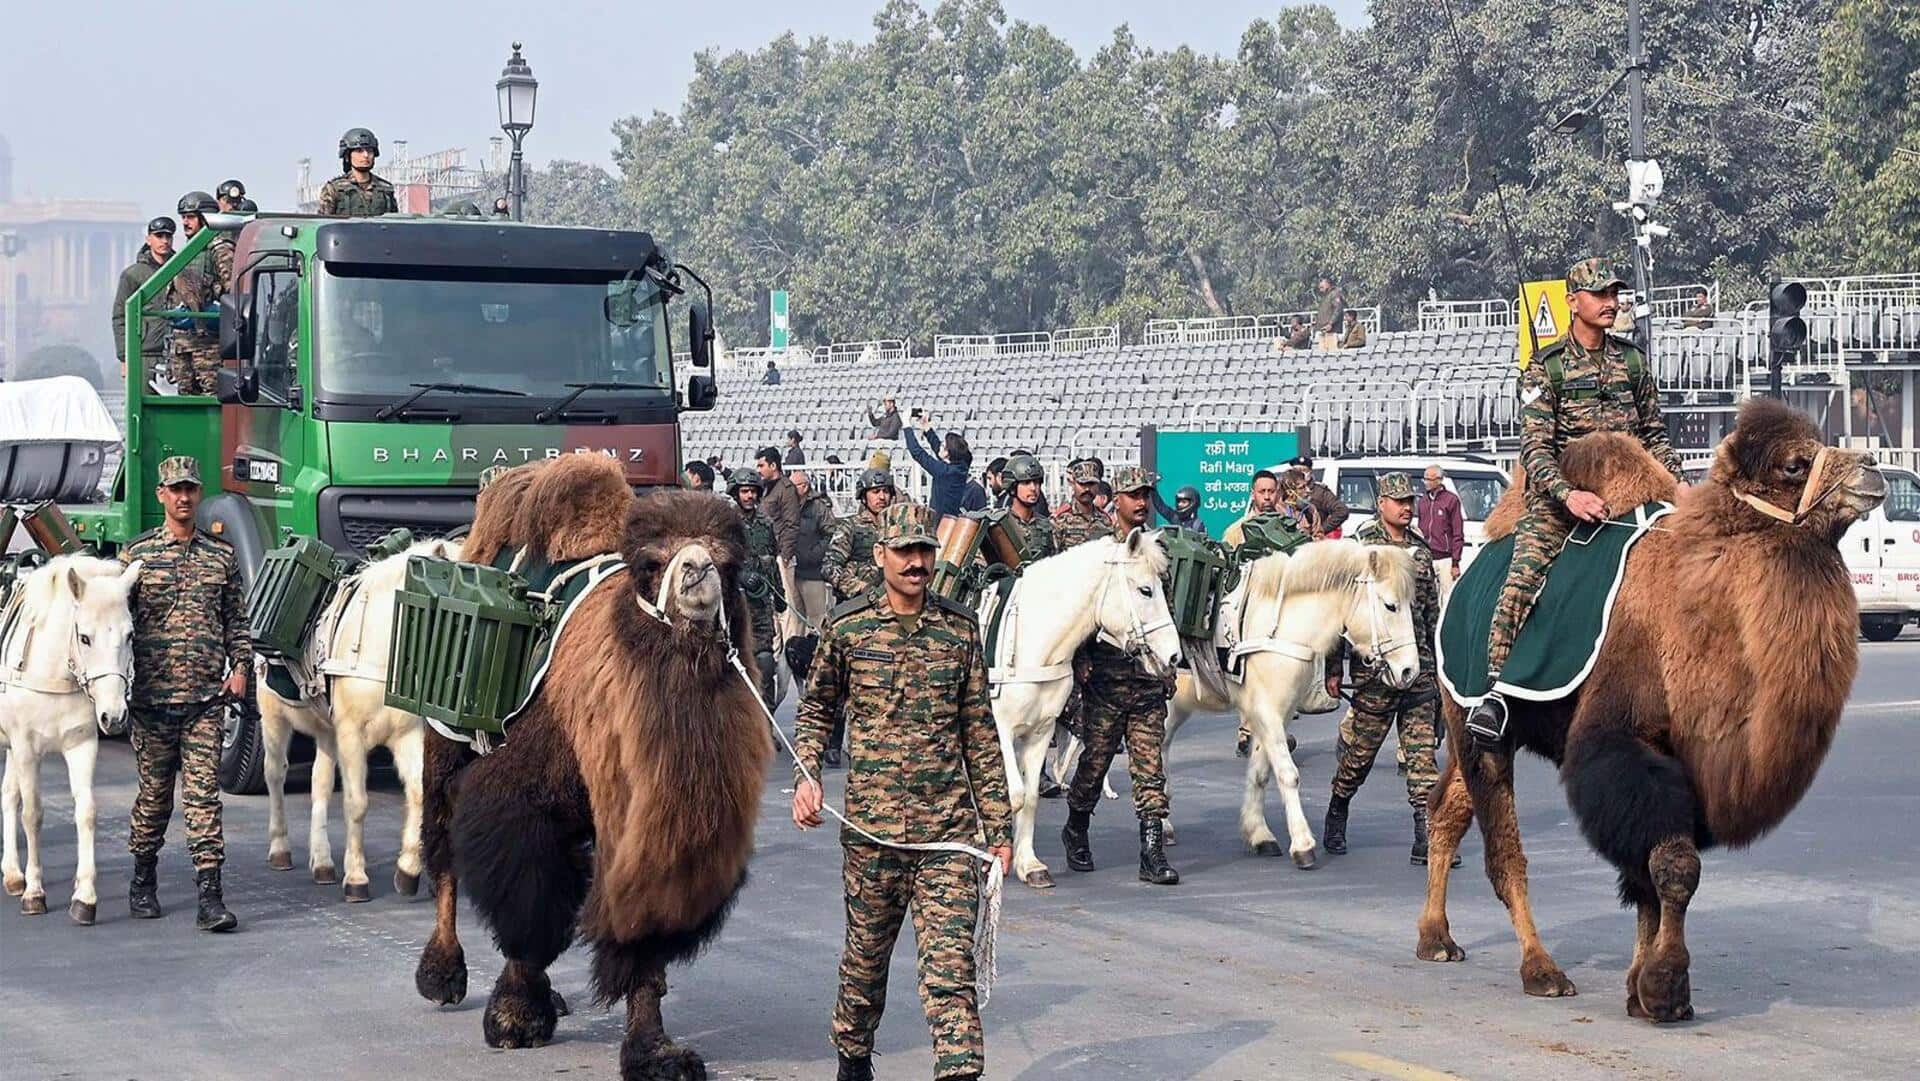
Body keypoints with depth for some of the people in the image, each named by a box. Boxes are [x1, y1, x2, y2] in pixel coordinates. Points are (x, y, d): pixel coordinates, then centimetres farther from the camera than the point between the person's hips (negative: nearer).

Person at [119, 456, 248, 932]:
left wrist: (240, 665, 0)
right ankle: (143, 882, 25)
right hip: (152, 694, 0)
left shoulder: (221, 556, 8)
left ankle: (210, 897, -9)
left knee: (203, 792, -6)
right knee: (154, 791, 8)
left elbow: (237, 620, 13)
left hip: (207, 696, 0)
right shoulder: (136, 554, 4)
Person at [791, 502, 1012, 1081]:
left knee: (950, 960, -8)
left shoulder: (960, 629, 5)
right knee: (866, 953, 13)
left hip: (949, 826, 0)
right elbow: (816, 709, 14)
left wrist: (997, 824, 8)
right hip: (871, 824, 0)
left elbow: (980, 731, 9)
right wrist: (805, 776, -4)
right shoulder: (847, 627, 2)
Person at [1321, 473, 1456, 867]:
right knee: (1361, 750, 4)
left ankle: (1427, 838, -3)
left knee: (1423, 751, -1)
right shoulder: (1358, 546, -3)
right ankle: (1336, 816, 26)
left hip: (1419, 666, 5)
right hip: (1374, 667, -5)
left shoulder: (1420, 549, 13)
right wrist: (1333, 668, -7)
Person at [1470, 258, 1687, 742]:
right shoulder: (1546, 367, 1)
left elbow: (1654, 435, 20)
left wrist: (1678, 482, 4)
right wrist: (1569, 495, -24)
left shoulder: (1633, 362, 14)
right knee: (1524, 571, -25)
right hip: (1559, 496, -4)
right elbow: (1535, 447, -8)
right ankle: (1494, 689, -28)